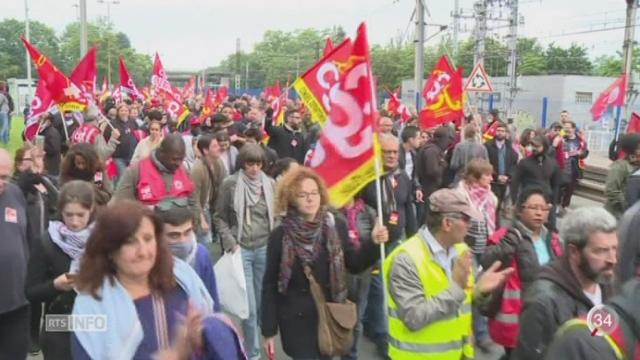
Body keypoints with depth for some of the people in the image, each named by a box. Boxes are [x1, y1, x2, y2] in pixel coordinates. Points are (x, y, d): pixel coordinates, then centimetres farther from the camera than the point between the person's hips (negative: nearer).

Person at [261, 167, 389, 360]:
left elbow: (354, 265, 3)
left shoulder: (336, 226, -5)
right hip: (296, 320, -2)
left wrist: (373, 244, -14)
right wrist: (269, 330, -5)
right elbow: (270, 285, -5)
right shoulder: (280, 235, -10)